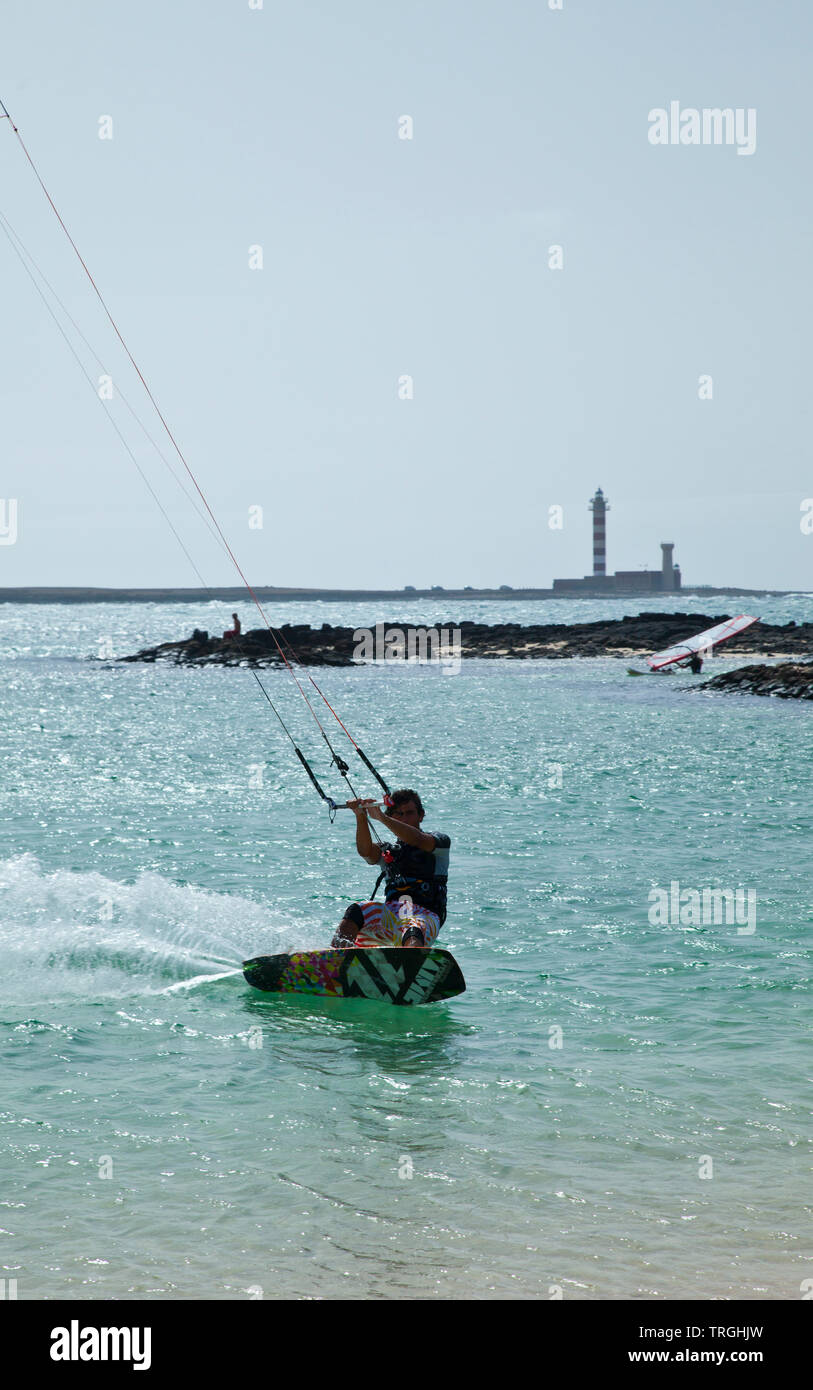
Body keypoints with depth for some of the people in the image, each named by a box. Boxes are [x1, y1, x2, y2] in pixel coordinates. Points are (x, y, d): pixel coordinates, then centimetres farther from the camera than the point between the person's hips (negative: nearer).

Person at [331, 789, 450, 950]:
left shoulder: (440, 841, 14)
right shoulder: (388, 851, 24)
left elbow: (417, 840, -9)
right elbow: (366, 851, 1)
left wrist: (381, 817, -18)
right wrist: (361, 817, -15)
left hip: (425, 914, -4)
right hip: (392, 912, 4)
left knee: (413, 933, -39)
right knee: (357, 911, -26)